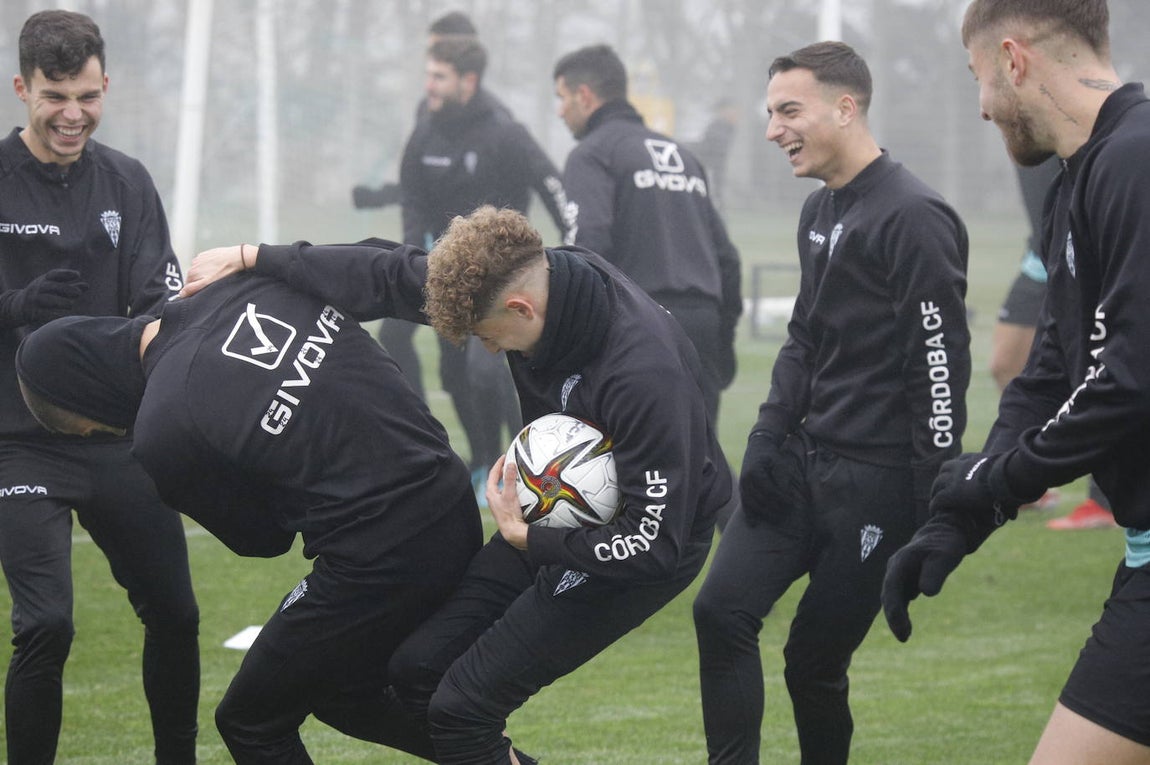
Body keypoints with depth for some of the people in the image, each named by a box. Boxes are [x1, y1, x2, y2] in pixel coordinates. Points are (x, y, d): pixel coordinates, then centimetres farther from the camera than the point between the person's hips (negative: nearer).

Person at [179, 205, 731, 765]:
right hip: (557, 514, 8)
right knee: (418, 667, 3)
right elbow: (392, 276, 1)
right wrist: (252, 259, 5)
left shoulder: (645, 374, -35)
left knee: (464, 705, -14)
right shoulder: (533, 278, -13)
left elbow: (654, 544, -31)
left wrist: (530, 539, -22)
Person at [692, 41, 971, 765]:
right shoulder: (820, 211, 13)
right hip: (802, 461, 8)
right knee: (722, 611, -6)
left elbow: (941, 363, -17)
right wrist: (768, 434, 7)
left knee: (815, 661, -2)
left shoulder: (915, 217, -16)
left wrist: (937, 506, -18)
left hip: (875, 482, -8)